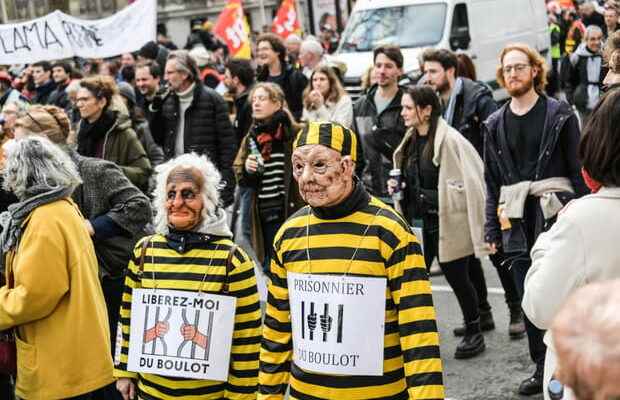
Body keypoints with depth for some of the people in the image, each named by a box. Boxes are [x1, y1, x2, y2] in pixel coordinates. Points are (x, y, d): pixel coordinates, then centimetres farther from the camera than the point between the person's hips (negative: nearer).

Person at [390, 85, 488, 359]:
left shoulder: (450, 141, -16)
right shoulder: (410, 141, 8)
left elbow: (470, 184, -16)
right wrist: (396, 186, 2)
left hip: (447, 224, -6)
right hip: (417, 223, 7)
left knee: (457, 278, 8)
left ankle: (474, 333, 27)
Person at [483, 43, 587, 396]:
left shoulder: (559, 114, 2)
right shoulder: (495, 124, 13)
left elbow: (579, 169, 0)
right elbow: (492, 180, 14)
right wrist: (492, 228, 9)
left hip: (554, 214, -4)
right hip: (516, 220, 4)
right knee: (528, 298, 7)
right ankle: (542, 368, 19)